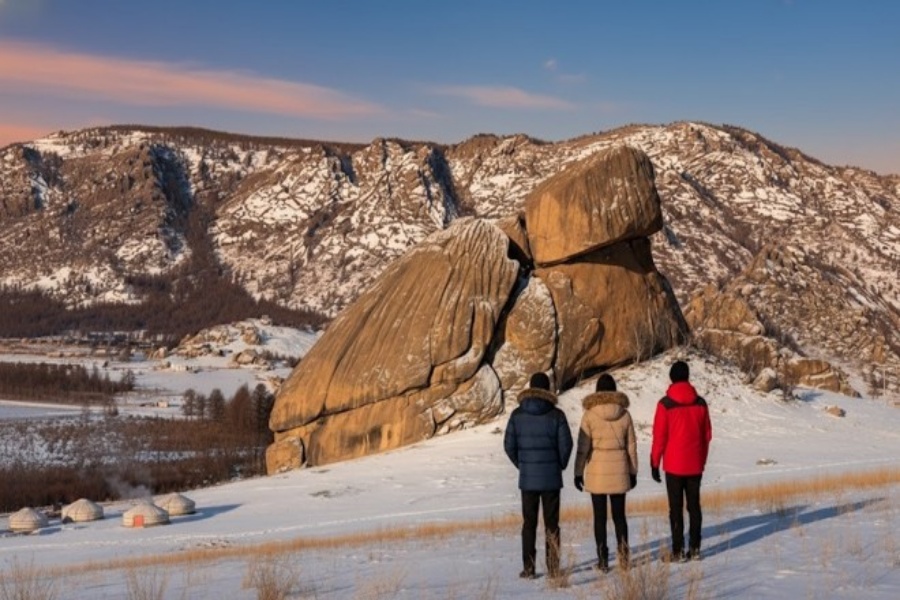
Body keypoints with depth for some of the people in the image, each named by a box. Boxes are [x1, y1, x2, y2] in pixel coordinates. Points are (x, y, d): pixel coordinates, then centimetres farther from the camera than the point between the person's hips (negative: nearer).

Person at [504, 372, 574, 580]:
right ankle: (553, 567, 7)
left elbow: (509, 445, -2)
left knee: (529, 523, 8)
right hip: (551, 477, -1)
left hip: (527, 477, 1)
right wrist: (560, 465, 10)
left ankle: (528, 568, 8)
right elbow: (565, 444, -7)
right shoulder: (556, 415, -7)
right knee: (551, 523, 7)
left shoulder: (517, 414, -3)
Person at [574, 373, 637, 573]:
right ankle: (623, 553, -1)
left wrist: (578, 472, 0)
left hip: (597, 470, -2)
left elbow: (583, 446, -7)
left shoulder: (590, 414, -8)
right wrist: (633, 471, 13)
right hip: (619, 469, 2)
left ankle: (603, 559, 6)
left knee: (599, 516, 6)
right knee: (619, 514, 12)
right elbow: (631, 445, 3)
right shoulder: (624, 414, -1)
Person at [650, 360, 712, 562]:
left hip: (674, 465, -3)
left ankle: (678, 550, 1)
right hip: (695, 464, 3)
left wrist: (654, 463, -1)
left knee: (676, 507, 2)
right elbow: (707, 434, 7)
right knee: (694, 505, 11)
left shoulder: (665, 404, -11)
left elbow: (659, 436, -10)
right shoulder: (700, 403, 2)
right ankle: (695, 548, 12)